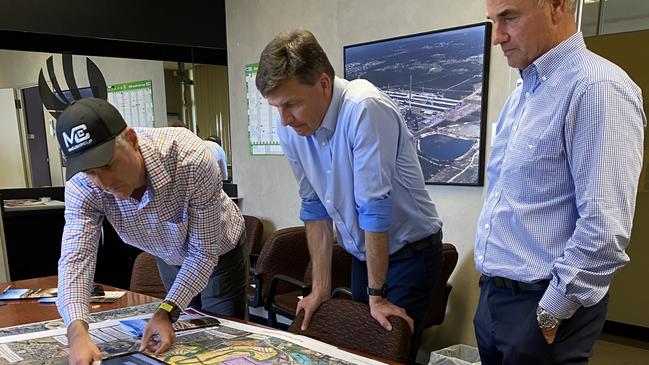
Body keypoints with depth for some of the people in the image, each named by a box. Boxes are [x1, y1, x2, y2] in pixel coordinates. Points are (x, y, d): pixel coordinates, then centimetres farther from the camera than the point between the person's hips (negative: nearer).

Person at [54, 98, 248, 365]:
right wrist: (77, 331, -50)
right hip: (170, 259, 4)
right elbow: (75, 257, -33)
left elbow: (204, 252, -30)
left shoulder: (191, 159, -40)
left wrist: (167, 313, -37)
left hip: (218, 253, -3)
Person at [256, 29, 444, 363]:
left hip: (409, 253, -5)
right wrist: (321, 288, -2)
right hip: (362, 255, 6)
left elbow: (374, 207, -27)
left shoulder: (364, 110, -29)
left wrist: (377, 295, -19)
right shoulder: (289, 128, -9)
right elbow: (314, 207, -2)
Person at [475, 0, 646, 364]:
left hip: (541, 306, -8)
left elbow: (605, 229, -23)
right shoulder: (522, 94, 10)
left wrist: (550, 315, -16)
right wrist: (490, 286, 15)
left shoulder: (598, 88, -17)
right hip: (493, 296, 8)